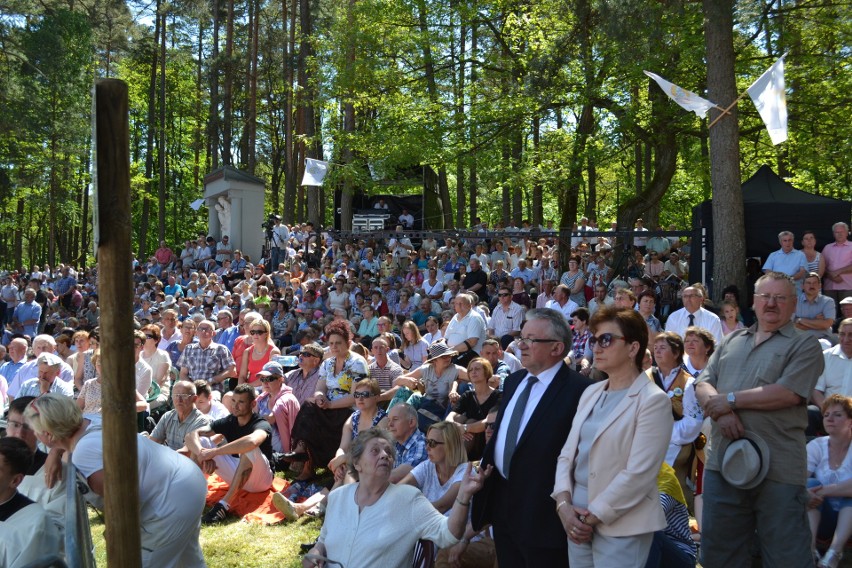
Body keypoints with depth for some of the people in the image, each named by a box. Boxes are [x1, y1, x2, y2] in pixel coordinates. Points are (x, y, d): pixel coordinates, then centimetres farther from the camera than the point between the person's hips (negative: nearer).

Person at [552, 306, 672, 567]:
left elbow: (638, 474, -18)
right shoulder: (590, 393, 10)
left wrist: (593, 517, -15)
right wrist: (563, 504, -6)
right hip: (577, 522, 6)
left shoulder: (653, 400, -11)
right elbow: (568, 453, 9)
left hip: (621, 528, -6)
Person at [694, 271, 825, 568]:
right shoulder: (732, 341, 17)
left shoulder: (804, 346, 0)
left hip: (778, 470, -5)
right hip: (722, 462, 5)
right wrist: (718, 410, -11)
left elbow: (788, 393, -15)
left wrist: (731, 400, -10)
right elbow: (702, 384, 11)